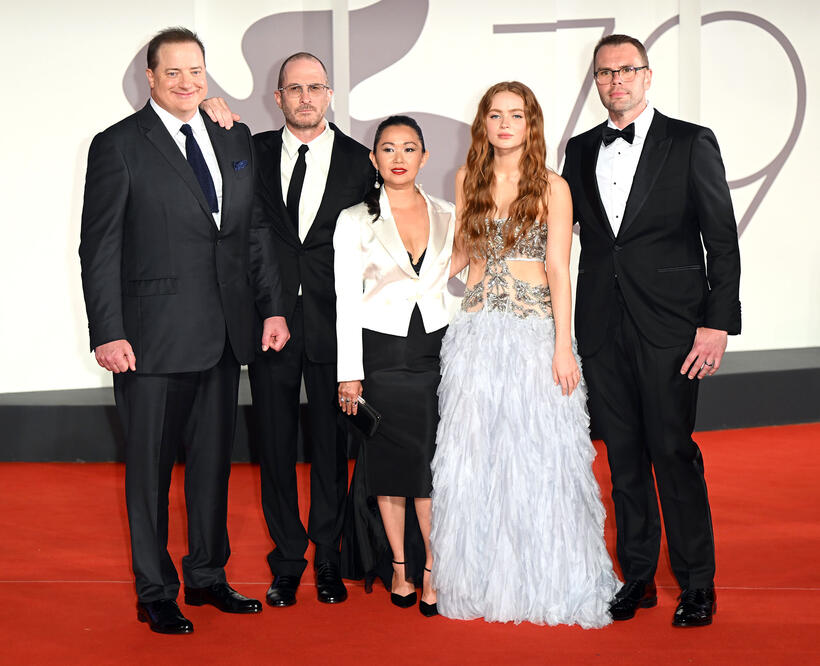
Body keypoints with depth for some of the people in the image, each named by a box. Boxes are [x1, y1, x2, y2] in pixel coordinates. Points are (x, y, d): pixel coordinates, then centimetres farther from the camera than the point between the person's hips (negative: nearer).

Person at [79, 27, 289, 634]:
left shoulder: (236, 140, 11)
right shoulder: (118, 146, -4)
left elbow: (256, 232, 14)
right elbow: (99, 249, -7)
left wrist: (273, 307, 7)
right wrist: (108, 333, -13)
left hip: (225, 334, 5)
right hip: (153, 337, -5)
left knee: (214, 460, 15)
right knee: (151, 467, 5)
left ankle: (208, 575, 30)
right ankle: (155, 593, 18)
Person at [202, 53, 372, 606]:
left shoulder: (359, 161, 2)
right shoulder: (255, 152, 6)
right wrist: (214, 126, -10)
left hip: (333, 324, -1)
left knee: (332, 443, 7)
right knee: (275, 442, 7)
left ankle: (328, 558, 22)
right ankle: (287, 560, 22)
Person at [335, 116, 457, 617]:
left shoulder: (448, 217, 7)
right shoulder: (355, 221, 0)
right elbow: (348, 300, -2)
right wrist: (350, 372, -6)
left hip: (436, 350, 1)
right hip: (381, 353, -1)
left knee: (433, 463, -3)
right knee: (390, 463, 5)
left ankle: (432, 570, 8)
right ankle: (400, 567, 19)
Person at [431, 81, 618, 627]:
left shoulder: (552, 188, 0)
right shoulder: (469, 180, 11)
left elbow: (558, 270, -5)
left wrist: (563, 348, -11)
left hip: (535, 328, -3)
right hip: (477, 330, 3)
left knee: (537, 454, -2)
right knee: (473, 454, 3)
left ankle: (542, 582, 11)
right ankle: (480, 579, 15)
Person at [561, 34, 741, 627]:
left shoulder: (691, 143, 1)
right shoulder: (580, 151, 13)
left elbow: (722, 240, -2)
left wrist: (718, 322, -9)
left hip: (668, 323, -4)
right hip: (603, 326, 4)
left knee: (672, 450, -4)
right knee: (624, 455, 9)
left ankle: (697, 584, 8)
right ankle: (637, 578, 20)